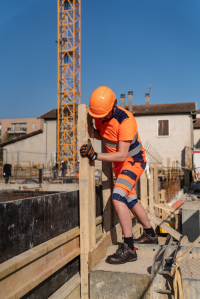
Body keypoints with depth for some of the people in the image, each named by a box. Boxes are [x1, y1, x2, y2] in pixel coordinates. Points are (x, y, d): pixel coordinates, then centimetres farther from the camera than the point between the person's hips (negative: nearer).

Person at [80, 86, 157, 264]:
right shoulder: (99, 115, -8)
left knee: (118, 197, -26)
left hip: (133, 161, -9)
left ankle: (129, 249, -19)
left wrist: (94, 155, -37)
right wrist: (92, 132, -11)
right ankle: (150, 235, 39)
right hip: (119, 163, 9)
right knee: (131, 201, 19)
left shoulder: (125, 121, -30)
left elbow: (121, 155, -33)